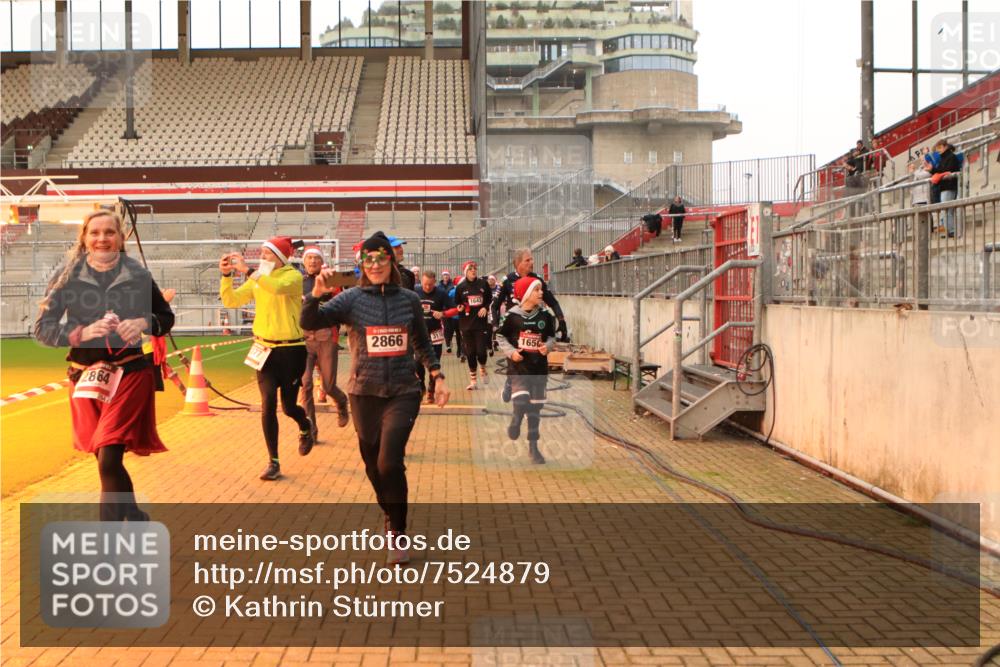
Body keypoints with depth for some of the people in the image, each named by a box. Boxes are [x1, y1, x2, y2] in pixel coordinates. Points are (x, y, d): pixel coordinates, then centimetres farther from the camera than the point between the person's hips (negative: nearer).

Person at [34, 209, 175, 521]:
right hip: (85, 376, 2)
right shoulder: (68, 275, -3)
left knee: (108, 461, -14)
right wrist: (82, 332, -19)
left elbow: (166, 317, 10)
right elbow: (42, 328, -2)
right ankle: (135, 519, 37)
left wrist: (145, 323, -13)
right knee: (107, 461, 13)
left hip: (130, 373, -2)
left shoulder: (138, 275, -3)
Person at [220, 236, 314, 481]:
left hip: (291, 350, -4)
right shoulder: (257, 279, 6)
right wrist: (226, 275, -13)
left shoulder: (293, 276, -10)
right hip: (265, 349, 4)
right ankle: (273, 462, 6)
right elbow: (230, 301, 1)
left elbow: (277, 287, -33)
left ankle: (305, 427, 42)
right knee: (268, 405, -5)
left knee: (288, 407, 5)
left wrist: (248, 270, -34)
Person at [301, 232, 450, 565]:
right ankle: (390, 515, 37)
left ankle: (398, 533, 0)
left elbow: (423, 343, 16)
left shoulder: (409, 299, 3)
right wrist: (316, 294, -31)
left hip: (403, 393, -1)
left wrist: (437, 377, 11)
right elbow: (309, 322, -14)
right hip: (364, 394, 1)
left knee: (390, 462, -16)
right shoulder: (352, 299, -3)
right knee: (374, 466, 10)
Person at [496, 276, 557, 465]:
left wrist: (547, 346, -8)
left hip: (539, 367, 3)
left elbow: (551, 336, 12)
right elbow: (501, 336, 2)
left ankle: (533, 447, 22)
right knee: (521, 402, -21)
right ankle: (515, 422, 14)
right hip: (519, 367, -3)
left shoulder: (545, 315, 0)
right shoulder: (512, 316, -8)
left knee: (535, 407, 10)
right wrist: (510, 351, -12)